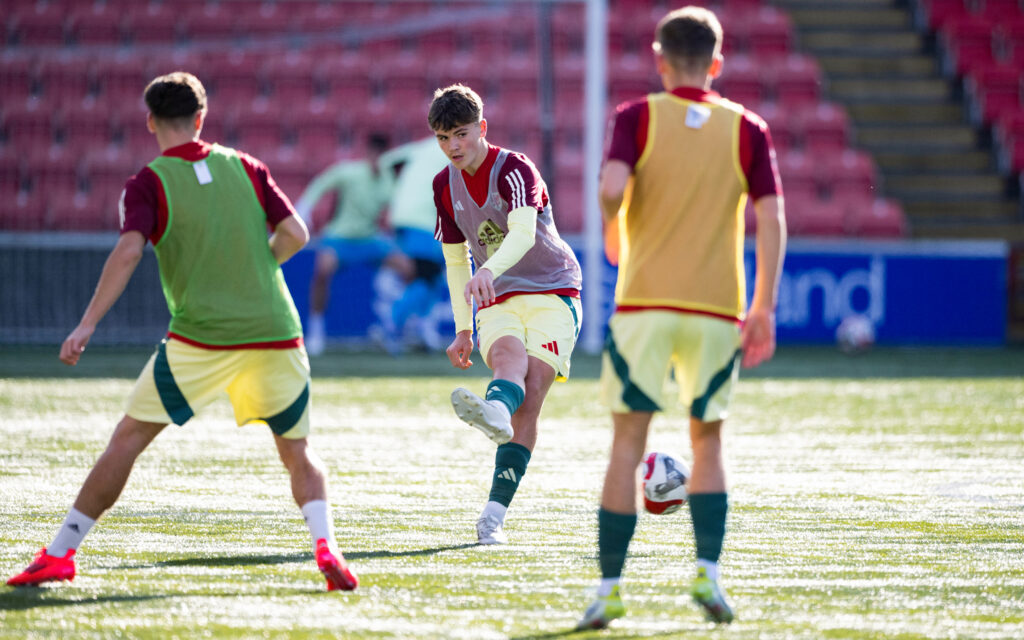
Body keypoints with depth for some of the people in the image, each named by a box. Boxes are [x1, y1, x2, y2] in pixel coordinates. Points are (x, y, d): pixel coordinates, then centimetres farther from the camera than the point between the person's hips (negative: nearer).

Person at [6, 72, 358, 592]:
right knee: (298, 453, 15)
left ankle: (60, 554, 5)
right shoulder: (244, 167, 10)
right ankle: (324, 543, -10)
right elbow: (295, 234, 6)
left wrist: (87, 325, -17)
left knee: (129, 437, 6)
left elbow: (129, 251, -15)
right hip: (274, 334, 3)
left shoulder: (149, 184, 0)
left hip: (200, 341, -3)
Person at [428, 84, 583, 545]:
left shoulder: (514, 170, -13)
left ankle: (495, 512, -32)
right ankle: (495, 415, -67)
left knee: (530, 394, -19)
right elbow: (456, 260, 20)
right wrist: (463, 329, 18)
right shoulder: (445, 185, 8)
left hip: (553, 292, -4)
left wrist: (489, 271, -51)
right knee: (508, 354, -31)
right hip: (496, 301, 4)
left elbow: (524, 234, -33)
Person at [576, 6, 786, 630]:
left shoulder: (637, 117, 0)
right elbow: (771, 219, -2)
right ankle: (708, 572, -2)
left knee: (628, 443, 5)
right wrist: (763, 308, 3)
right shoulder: (747, 128, 5)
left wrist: (613, 237, 5)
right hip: (718, 307, 2)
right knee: (708, 443, 15)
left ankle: (610, 586, 2)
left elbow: (612, 187, -17)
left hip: (643, 301, -1)